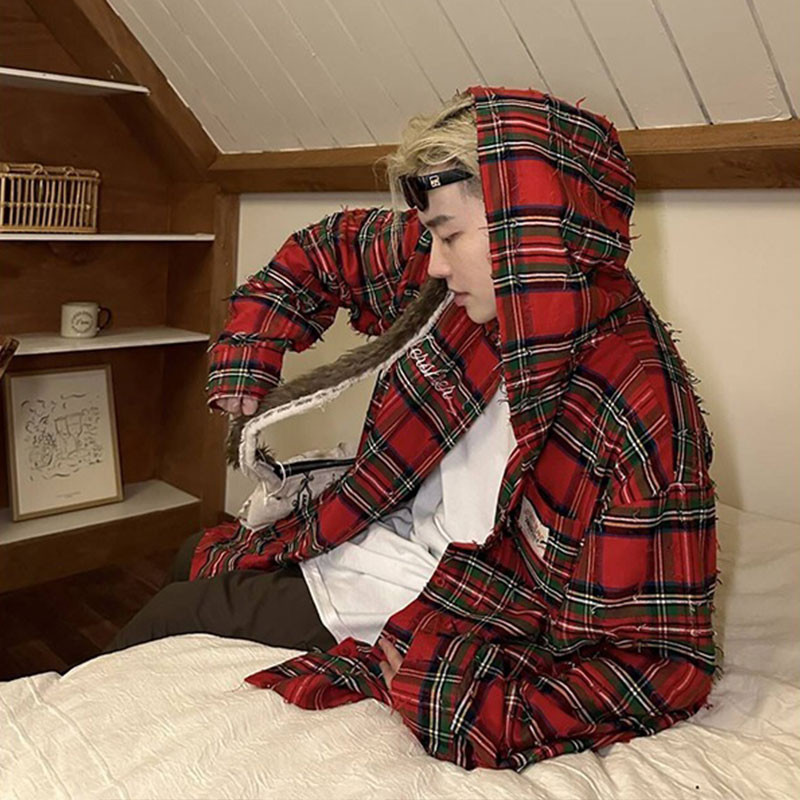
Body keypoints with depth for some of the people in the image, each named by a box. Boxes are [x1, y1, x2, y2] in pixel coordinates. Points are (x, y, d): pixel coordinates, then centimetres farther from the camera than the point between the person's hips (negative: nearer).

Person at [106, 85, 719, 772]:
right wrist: (243, 370, 0)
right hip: (356, 545, 7)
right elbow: (329, 250, 4)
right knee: (197, 556, 26)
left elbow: (662, 666, -27)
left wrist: (455, 699, -32)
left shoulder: (643, 423, -33)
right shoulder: (465, 283, -14)